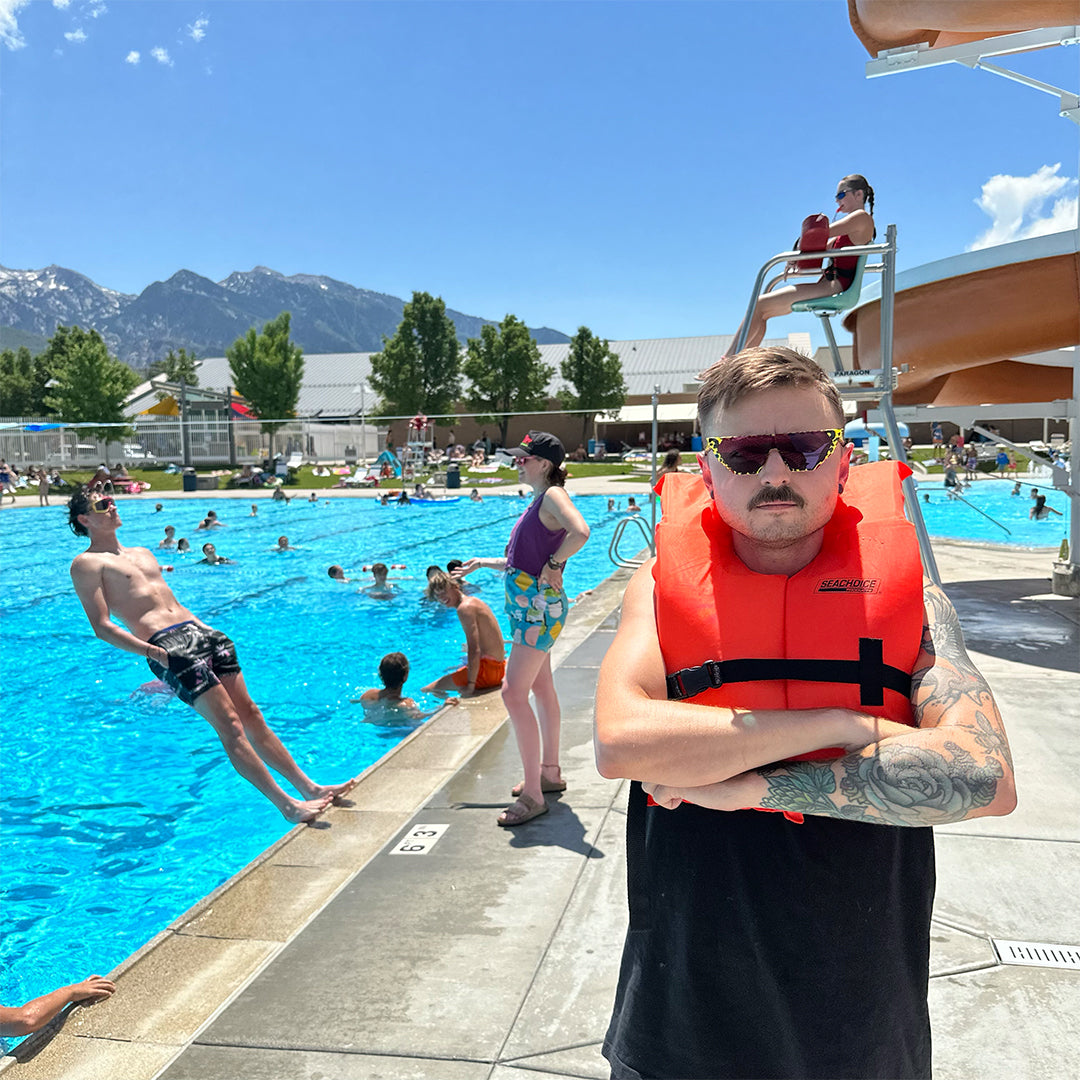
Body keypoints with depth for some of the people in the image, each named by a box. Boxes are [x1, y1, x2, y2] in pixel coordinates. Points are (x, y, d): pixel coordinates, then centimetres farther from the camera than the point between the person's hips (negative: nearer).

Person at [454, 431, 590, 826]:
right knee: (541, 689, 18)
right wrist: (483, 562, 29)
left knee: (514, 693, -11)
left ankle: (533, 795, -4)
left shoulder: (553, 495, -15)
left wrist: (553, 565, -23)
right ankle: (549, 772, 32)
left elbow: (580, 533, -35)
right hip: (527, 604, 11)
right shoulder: (538, 501, 15)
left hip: (539, 606, -11)